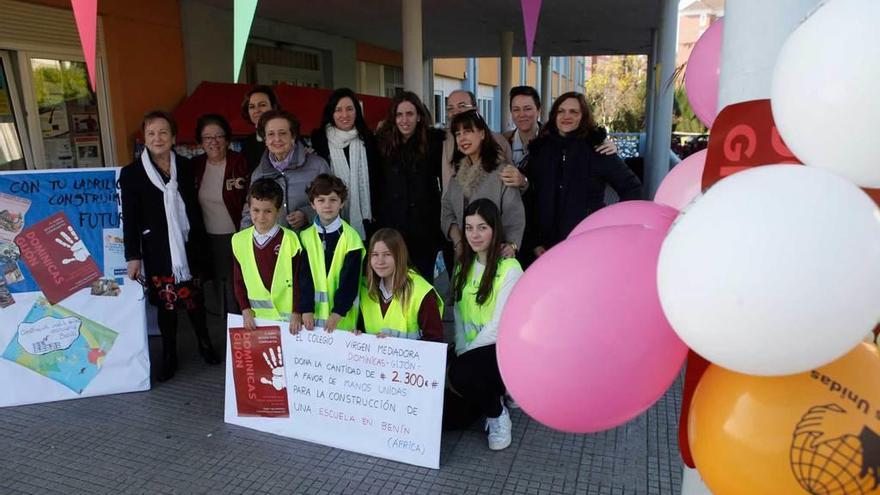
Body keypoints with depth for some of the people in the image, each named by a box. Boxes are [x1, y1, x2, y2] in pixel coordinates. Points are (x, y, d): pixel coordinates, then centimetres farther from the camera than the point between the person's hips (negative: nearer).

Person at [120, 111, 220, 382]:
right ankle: (169, 355, 22)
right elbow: (130, 219, -3)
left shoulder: (185, 166, 5)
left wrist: (200, 243, 7)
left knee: (194, 300, 11)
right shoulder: (131, 173, -3)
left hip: (188, 248, 2)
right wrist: (133, 256, -7)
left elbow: (194, 207, 8)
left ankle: (204, 343, 31)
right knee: (166, 305, 7)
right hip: (158, 252, -2)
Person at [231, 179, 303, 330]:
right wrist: (245, 310, 0)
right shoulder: (239, 240, 1)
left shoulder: (290, 240, -10)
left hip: (286, 316, -3)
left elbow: (298, 280, -7)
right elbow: (238, 280, 8)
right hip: (254, 317, 3)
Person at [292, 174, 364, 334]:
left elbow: (350, 280, -9)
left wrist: (337, 312, -16)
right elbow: (304, 277, -1)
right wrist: (305, 310, -10)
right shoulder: (305, 236, 4)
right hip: (312, 314, 2)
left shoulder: (351, 237, -5)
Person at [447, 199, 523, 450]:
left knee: (461, 374, -33)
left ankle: (497, 414, -3)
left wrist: (462, 357, -15)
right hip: (472, 349, 6)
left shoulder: (510, 269, -13)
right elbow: (459, 313, 5)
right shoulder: (464, 264, 10)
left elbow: (499, 326, -17)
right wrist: (459, 352, -9)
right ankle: (491, 393, 17)